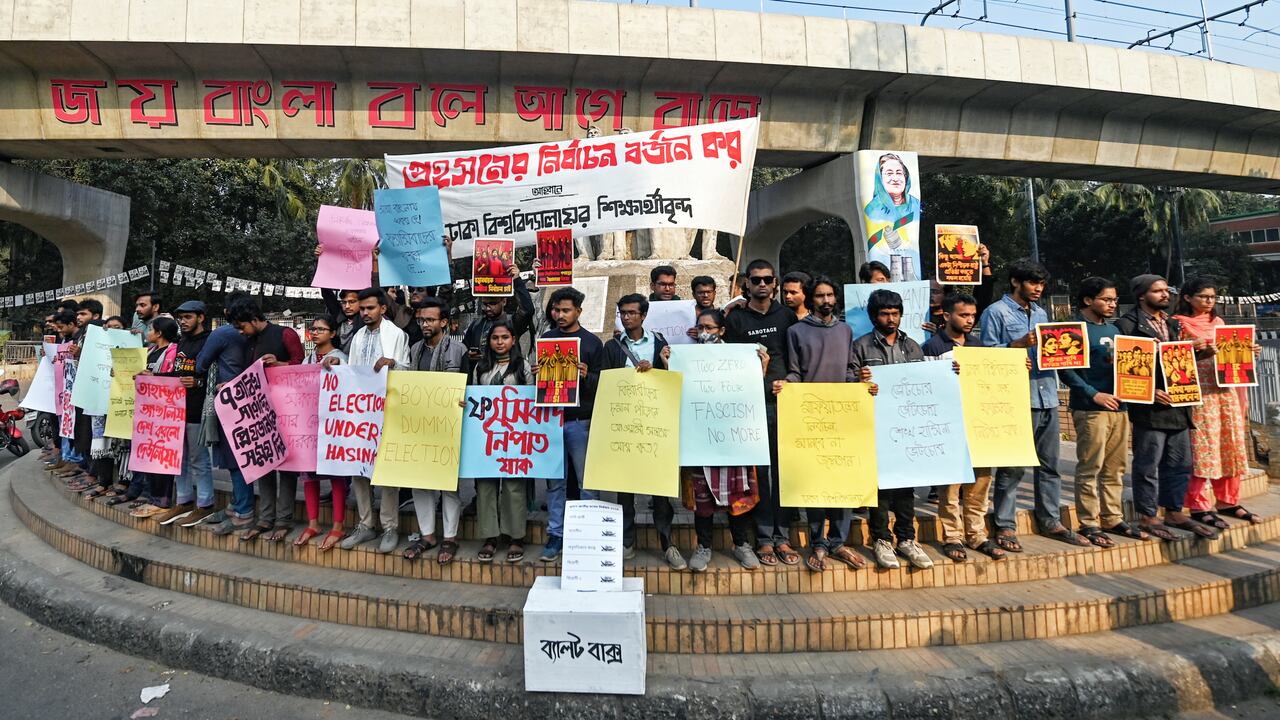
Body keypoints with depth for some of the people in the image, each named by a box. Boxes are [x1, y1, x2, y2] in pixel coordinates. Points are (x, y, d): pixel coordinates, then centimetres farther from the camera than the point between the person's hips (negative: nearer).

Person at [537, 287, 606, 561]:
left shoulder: (591, 341, 2)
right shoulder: (545, 339, 11)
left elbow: (601, 382, 2)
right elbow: (535, 374, 17)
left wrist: (586, 376, -19)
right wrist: (534, 374, -5)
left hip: (580, 420, -2)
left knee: (586, 480, 3)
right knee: (555, 481, 8)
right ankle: (555, 535, 17)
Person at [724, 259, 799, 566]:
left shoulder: (787, 316, 12)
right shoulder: (736, 319, 8)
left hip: (783, 401, 2)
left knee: (784, 470, 3)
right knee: (759, 471, 1)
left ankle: (783, 537, 11)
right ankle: (764, 538, 9)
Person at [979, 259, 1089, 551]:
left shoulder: (1041, 313, 20)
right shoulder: (996, 312, -2)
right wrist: (1021, 344, -17)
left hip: (1047, 395, 7)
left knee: (1049, 463, 12)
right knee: (1012, 466, -1)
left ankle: (1050, 521, 24)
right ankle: (1005, 527, 7)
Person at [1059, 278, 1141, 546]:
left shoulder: (1113, 329, 18)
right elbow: (1065, 369, -14)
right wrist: (1094, 394, -17)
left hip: (1119, 406, 8)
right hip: (1090, 409, -8)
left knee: (1115, 468, 12)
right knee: (1090, 468, -3)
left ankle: (1113, 518, 22)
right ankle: (1089, 524, 3)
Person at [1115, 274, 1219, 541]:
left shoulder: (1172, 324, 18)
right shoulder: (1127, 325, -9)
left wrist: (1199, 352, 4)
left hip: (1178, 404, 8)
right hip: (1149, 407, -8)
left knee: (1180, 464, 14)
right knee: (1148, 466, 1)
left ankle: (1174, 512, 26)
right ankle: (1147, 517, 11)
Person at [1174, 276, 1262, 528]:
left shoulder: (1218, 322, 16)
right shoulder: (1179, 323, -3)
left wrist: (1248, 352, 2)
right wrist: (1195, 349, -23)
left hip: (1226, 390, 7)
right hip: (1199, 392, -7)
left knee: (1232, 446, 9)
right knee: (1202, 448, -7)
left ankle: (1227, 501, 21)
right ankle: (1199, 506, 0)